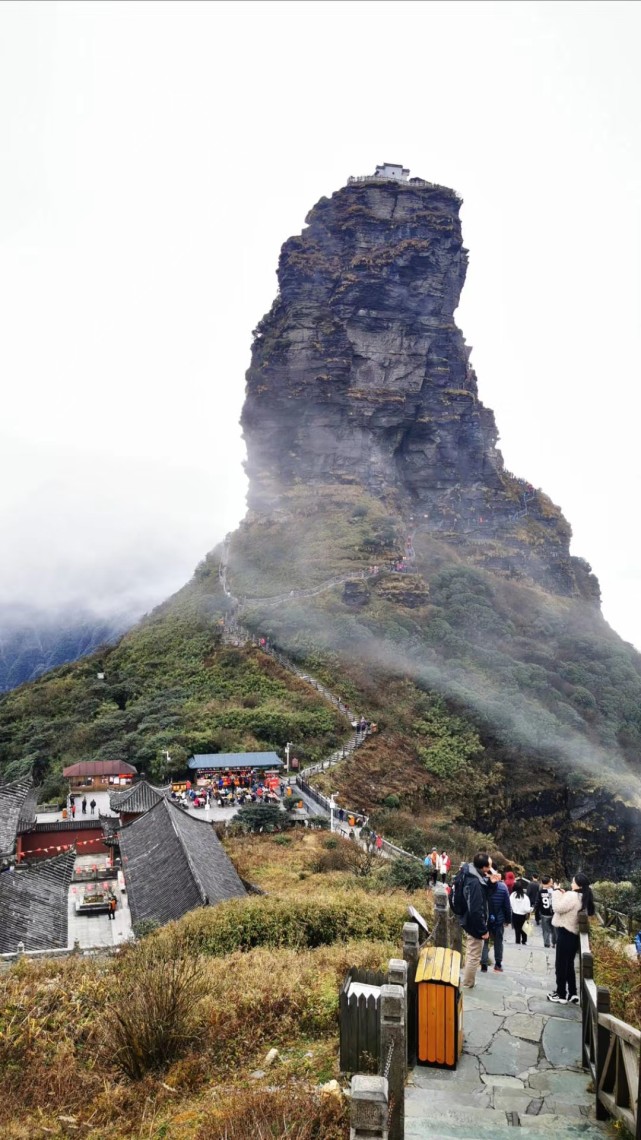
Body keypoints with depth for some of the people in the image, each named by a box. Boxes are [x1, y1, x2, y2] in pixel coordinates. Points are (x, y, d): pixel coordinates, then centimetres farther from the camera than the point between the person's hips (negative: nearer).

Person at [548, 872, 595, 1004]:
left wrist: (556, 891, -17)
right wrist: (562, 894, 2)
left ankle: (561, 995, 11)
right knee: (569, 964, 19)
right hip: (573, 933, 9)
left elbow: (557, 908, -24)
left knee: (561, 964, 3)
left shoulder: (572, 895, -21)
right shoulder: (583, 897, 8)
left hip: (565, 933, -9)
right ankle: (573, 994, 22)